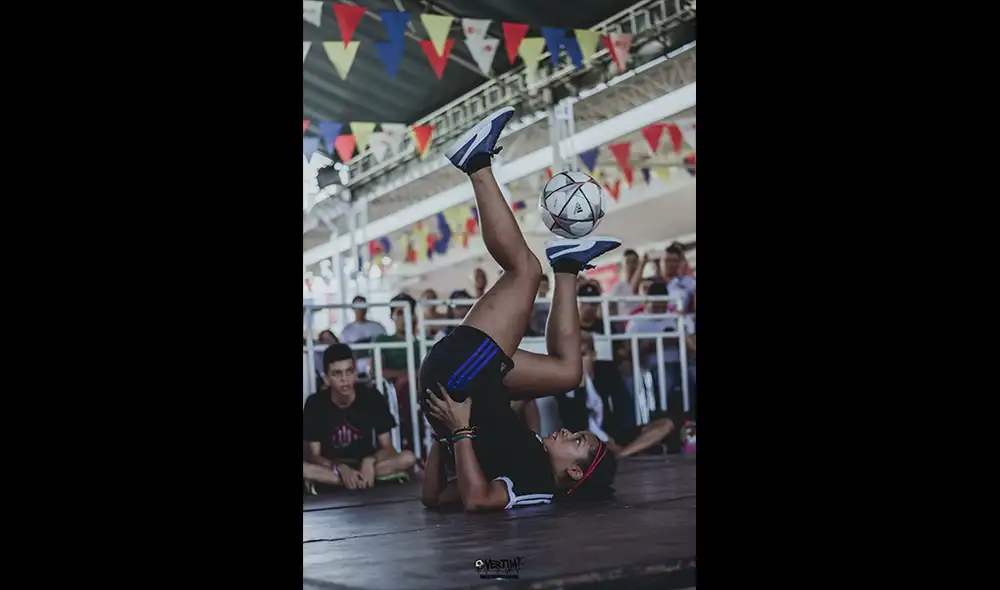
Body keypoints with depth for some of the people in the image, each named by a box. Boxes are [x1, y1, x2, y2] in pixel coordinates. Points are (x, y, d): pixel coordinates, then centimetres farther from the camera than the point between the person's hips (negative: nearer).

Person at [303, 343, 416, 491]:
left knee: (408, 458, -26)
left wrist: (370, 461, -30)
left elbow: (387, 448, -8)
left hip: (365, 465, 1)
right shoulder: (315, 403, -12)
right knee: (305, 468, -33)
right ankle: (364, 481, -31)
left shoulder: (372, 398, -11)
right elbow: (314, 456, -11)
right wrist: (340, 468, -31)